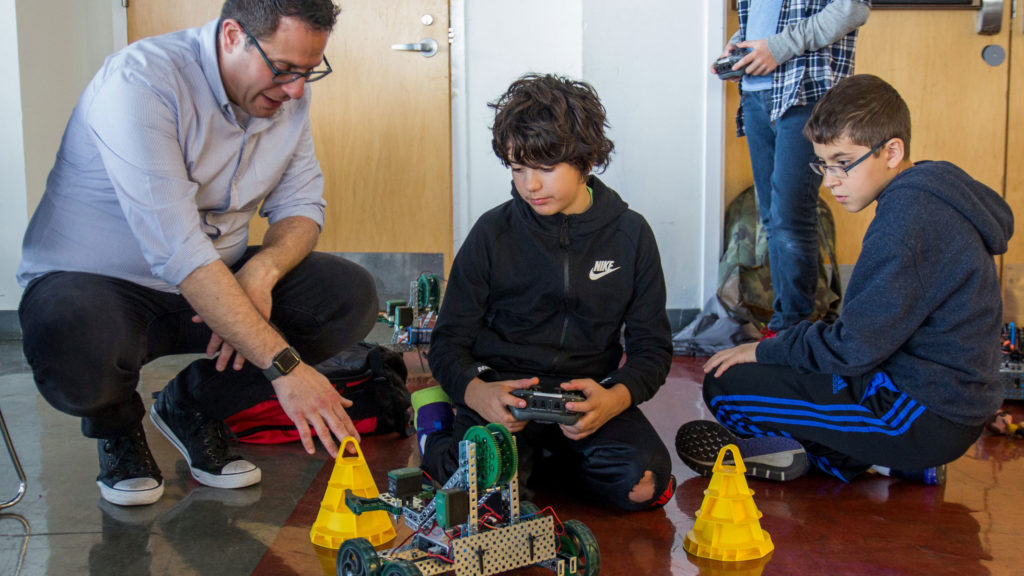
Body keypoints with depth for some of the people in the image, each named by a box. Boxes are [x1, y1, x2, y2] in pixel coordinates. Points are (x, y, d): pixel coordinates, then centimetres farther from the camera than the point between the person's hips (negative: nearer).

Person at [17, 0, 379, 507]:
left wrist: (261, 271, -23)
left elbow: (300, 207, 1)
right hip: (96, 283, -6)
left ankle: (193, 407, 7)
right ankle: (116, 422, 2)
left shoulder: (287, 95, -4)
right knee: (75, 358, -40)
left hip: (216, 282, 6)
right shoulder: (139, 81, -27)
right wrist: (284, 364, -37)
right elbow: (178, 252, -34)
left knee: (352, 297, -13)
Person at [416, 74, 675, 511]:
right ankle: (437, 428, 6)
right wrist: (476, 393, -22)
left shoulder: (629, 234, 2)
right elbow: (449, 342, 2)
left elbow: (652, 346, 4)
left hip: (589, 389, 2)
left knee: (646, 482, -25)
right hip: (502, 388, -1)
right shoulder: (493, 232, 0)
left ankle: (549, 456, 5)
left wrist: (616, 397, -19)